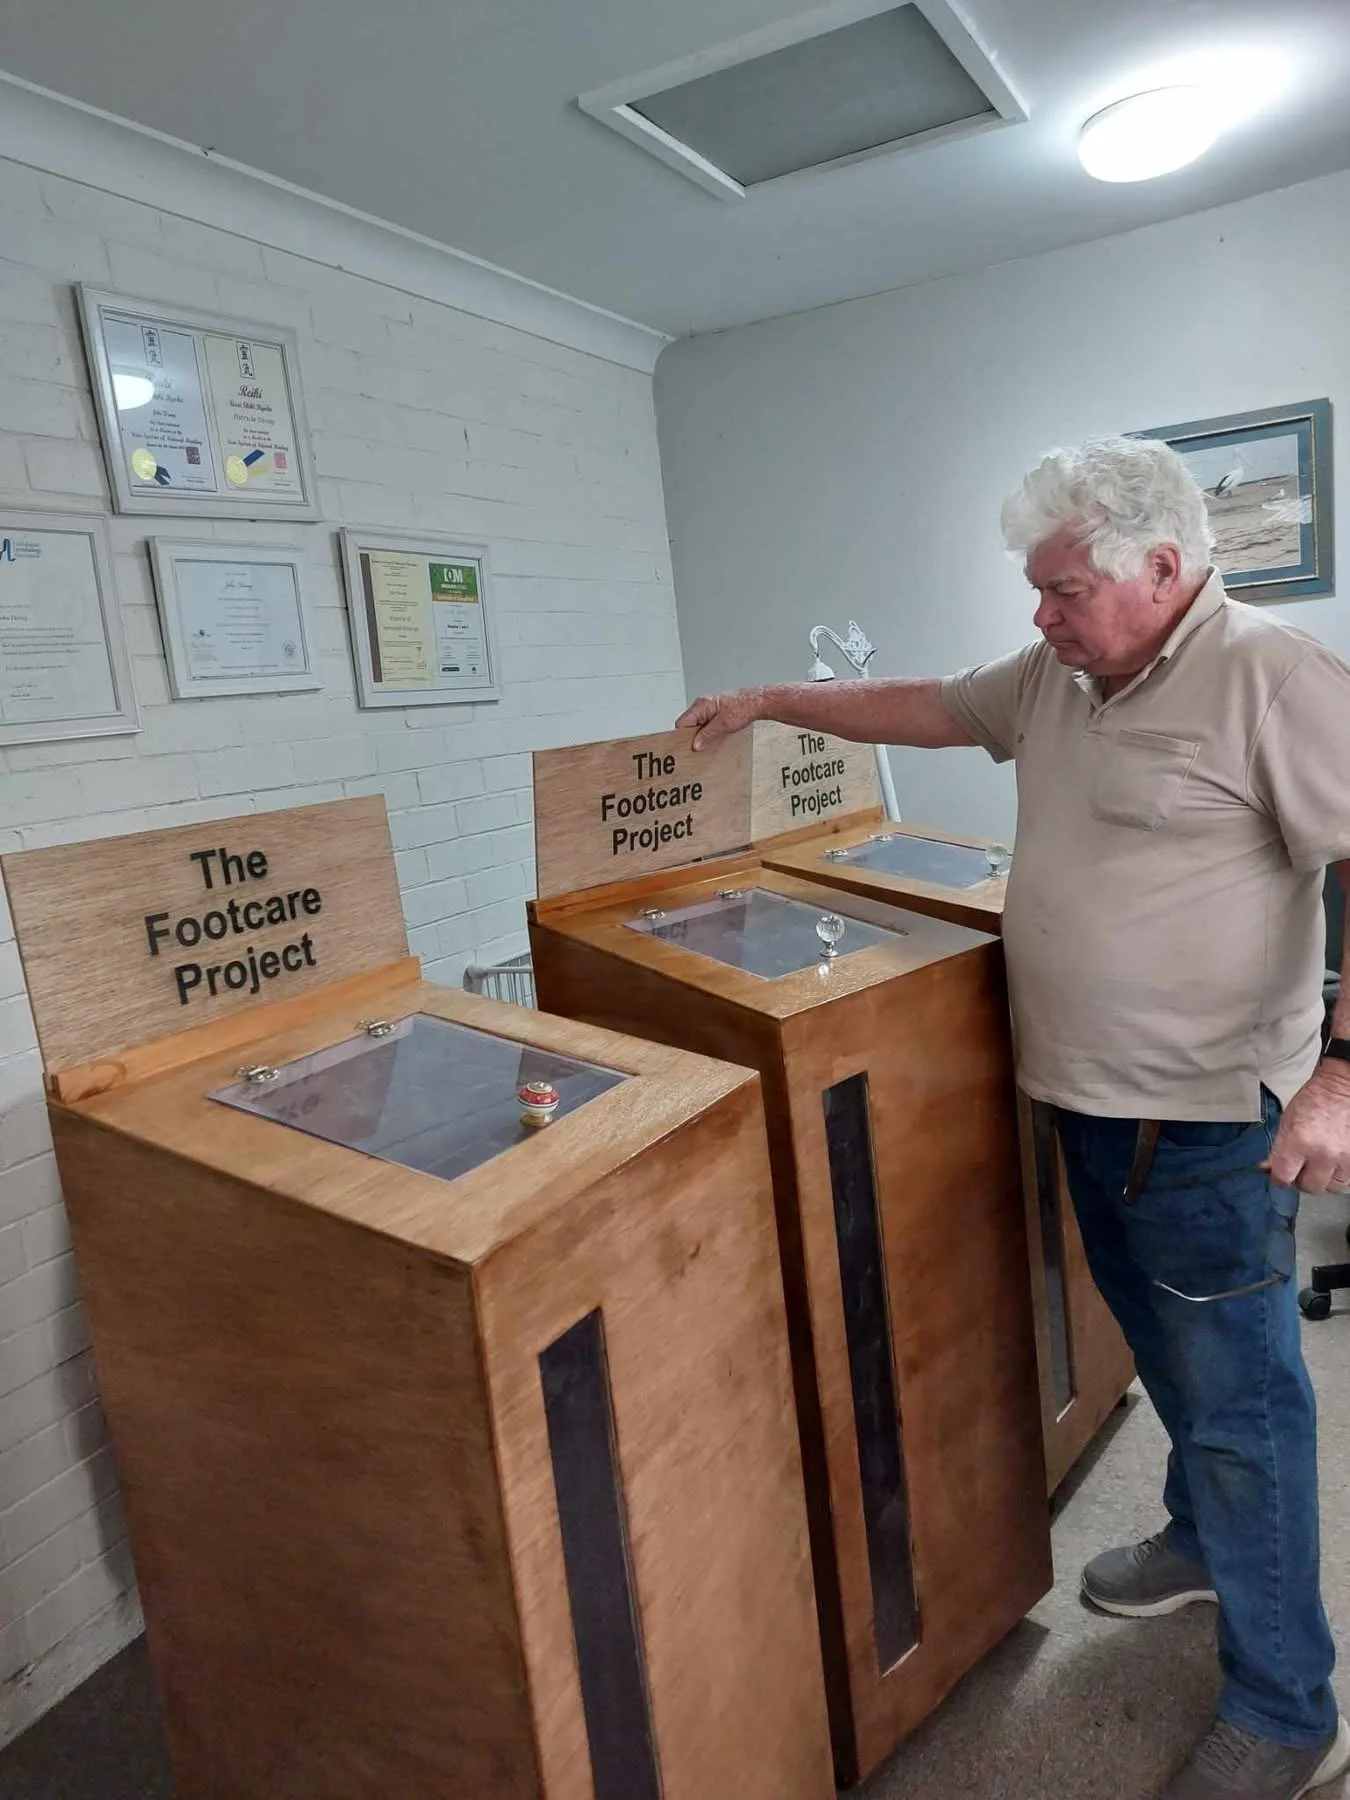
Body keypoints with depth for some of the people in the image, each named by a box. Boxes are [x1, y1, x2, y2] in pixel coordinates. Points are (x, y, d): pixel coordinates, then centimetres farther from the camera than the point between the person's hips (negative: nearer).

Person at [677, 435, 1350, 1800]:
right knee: (1165, 1348, 23)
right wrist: (772, 701, 21)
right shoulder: (1052, 679, 8)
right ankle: (1203, 1541, 47)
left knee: (1236, 1394, 3)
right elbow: (920, 708, 20)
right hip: (1087, 1098, 7)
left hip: (1208, 1118, -7)